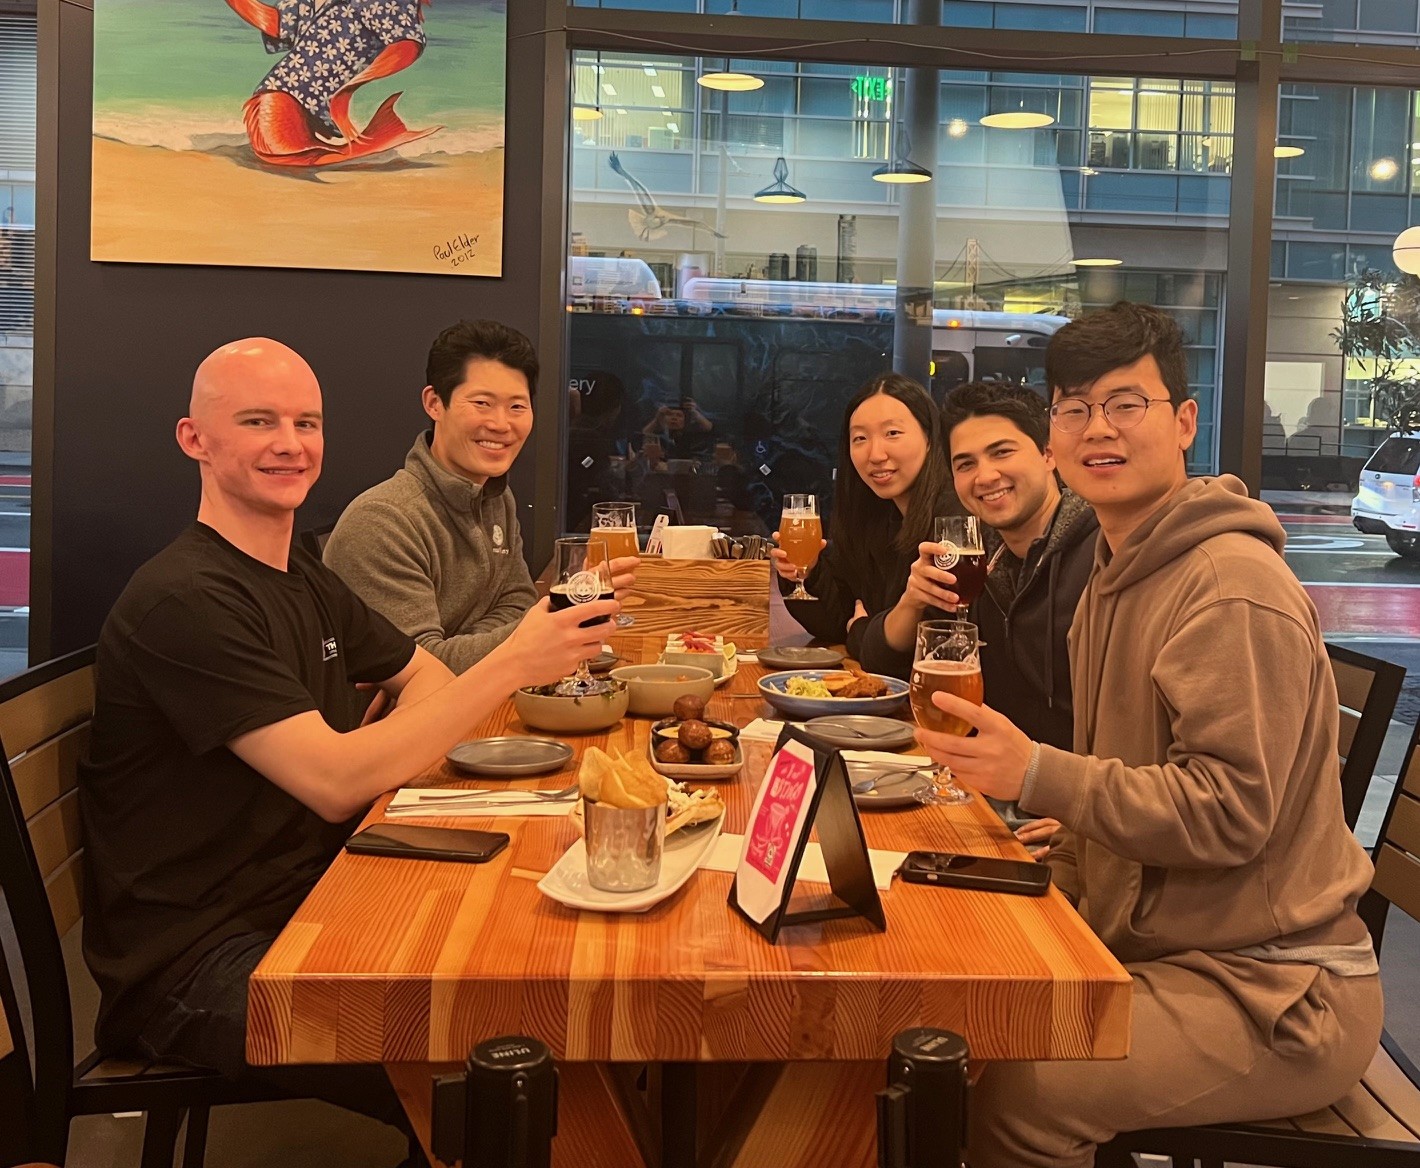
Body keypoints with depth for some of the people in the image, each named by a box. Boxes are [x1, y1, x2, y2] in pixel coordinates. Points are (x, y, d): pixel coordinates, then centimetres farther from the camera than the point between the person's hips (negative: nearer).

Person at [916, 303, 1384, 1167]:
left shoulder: (1234, 588, -19)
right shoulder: (1123, 569, 13)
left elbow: (1230, 812, -24)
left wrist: (1038, 776, -30)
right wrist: (1067, 857, 6)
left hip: (1271, 991, -9)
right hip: (1164, 945, 9)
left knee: (1020, 1095, -25)